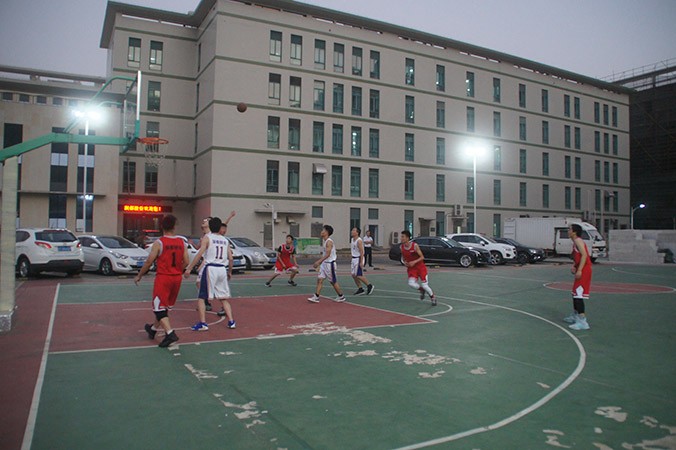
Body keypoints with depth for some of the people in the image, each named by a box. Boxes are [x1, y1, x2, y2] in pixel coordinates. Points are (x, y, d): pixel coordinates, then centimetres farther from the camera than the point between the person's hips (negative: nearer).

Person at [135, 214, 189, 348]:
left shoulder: (159, 243, -11)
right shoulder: (182, 242, 2)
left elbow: (149, 262, -9)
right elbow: (186, 262, 2)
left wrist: (139, 276, 4)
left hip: (163, 278, -5)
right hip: (177, 278, 5)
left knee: (159, 307, 1)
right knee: (165, 306, 20)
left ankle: (170, 333, -14)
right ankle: (153, 328, 39)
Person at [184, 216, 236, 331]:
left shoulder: (207, 237, 0)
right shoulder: (225, 240, 12)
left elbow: (199, 254, -11)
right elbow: (230, 258, 9)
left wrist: (189, 268, -11)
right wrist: (230, 272, 23)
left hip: (210, 269, -4)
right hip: (222, 269, 5)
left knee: (201, 297, 5)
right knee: (223, 298, 16)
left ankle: (202, 323, -2)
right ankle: (231, 321, 12)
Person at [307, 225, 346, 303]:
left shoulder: (329, 242, -18)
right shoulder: (324, 240, 11)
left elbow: (328, 254, -26)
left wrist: (319, 261, -31)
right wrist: (319, 262, 19)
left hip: (330, 263, -9)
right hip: (324, 263, 9)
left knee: (333, 281, 2)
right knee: (320, 279, 2)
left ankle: (341, 297, 17)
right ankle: (316, 297, 2)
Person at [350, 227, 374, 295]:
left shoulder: (359, 241, -18)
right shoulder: (352, 240, 9)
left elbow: (361, 252, -20)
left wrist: (361, 262, -23)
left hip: (358, 259, -9)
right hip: (354, 259, 9)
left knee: (359, 275, -8)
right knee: (353, 275, 6)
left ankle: (369, 286, 9)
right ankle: (360, 289, 15)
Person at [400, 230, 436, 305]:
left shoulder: (415, 246, -18)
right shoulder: (402, 247, -4)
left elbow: (422, 257, -14)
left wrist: (414, 262, -28)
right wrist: (404, 262, -7)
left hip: (420, 267, -4)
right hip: (411, 268, 4)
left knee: (424, 285, -7)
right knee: (411, 283, -20)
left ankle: (433, 298, 19)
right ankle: (422, 290, 12)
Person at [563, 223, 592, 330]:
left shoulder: (578, 241, -12)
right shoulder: (575, 242, 18)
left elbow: (584, 255, -23)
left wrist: (579, 270, -28)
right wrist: (574, 266, 6)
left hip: (584, 270, -11)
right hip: (581, 270, 11)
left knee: (578, 295, -14)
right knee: (575, 294, 21)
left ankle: (582, 321, -17)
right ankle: (575, 316, 34)